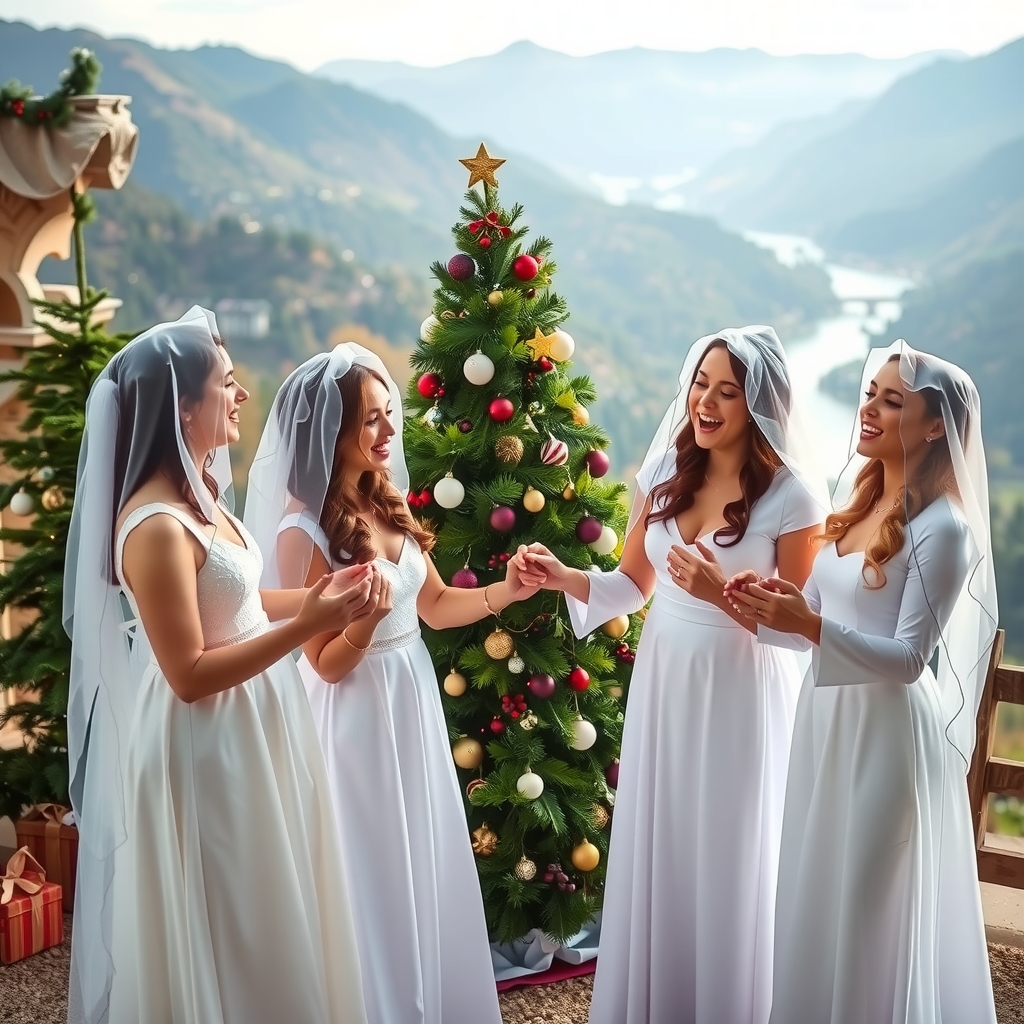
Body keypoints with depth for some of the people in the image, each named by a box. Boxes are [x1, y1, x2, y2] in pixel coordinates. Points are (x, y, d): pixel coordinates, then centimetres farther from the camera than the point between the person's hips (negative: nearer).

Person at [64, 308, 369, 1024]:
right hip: (207, 750, -9)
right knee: (232, 930, 9)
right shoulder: (157, 527, -26)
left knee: (265, 920, 24)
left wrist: (316, 595, 5)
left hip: (249, 734, 9)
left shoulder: (198, 493, 4)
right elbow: (191, 676, -24)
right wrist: (309, 626, -24)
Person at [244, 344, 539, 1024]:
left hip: (416, 701, 8)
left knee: (427, 862, 21)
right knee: (379, 874, 9)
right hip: (359, 717, -8)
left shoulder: (386, 502, 1)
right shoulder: (304, 531, -21)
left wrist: (508, 590, -5)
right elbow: (327, 665, -17)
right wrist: (365, 619, -36)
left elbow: (435, 604, 9)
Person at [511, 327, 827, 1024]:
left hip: (739, 693, -4)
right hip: (662, 680, 5)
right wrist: (562, 576, -11)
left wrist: (721, 592, -27)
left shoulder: (791, 495, -13)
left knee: (725, 859, 7)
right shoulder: (666, 470, 1)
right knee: (655, 848, 14)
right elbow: (632, 586, 6)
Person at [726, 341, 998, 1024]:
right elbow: (826, 616, 8)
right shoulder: (858, 499, 7)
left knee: (867, 908, 5)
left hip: (887, 730, -7)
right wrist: (768, 609, -11)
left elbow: (909, 658, -19)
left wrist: (809, 626, -30)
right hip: (826, 714, 8)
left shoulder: (943, 526, -16)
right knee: (815, 896, 18)